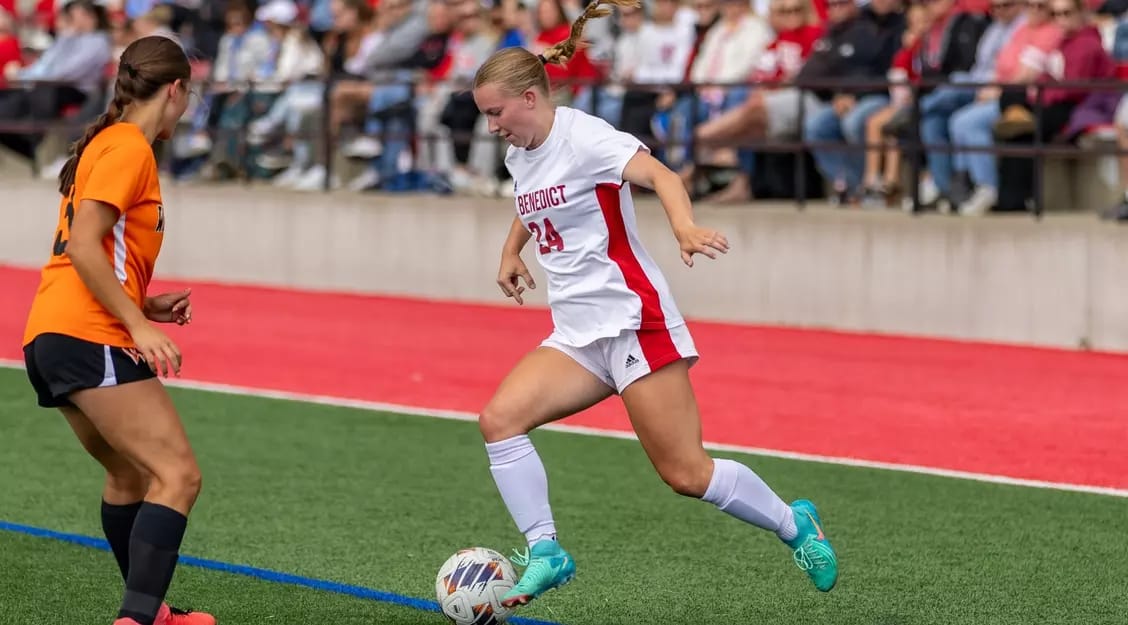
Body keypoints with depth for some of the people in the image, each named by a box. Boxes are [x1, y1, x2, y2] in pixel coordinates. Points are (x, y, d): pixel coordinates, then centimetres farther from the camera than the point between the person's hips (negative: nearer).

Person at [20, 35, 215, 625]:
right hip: (89, 339, -10)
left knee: (131, 473, 21)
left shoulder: (105, 144, 21)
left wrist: (146, 305, 15)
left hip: (50, 340, 10)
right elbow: (83, 247, -17)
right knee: (178, 475, -15)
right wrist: (139, 326, -18)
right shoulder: (129, 148, -7)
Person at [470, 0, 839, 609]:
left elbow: (659, 175, -32)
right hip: (576, 335, 8)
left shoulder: (582, 136, -13)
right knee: (499, 418, -14)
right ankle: (544, 553, -9)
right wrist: (511, 252, 23)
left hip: (631, 320, -8)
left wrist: (684, 227, -50)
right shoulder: (519, 154, 12)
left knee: (686, 473, -7)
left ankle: (795, 524, 15)